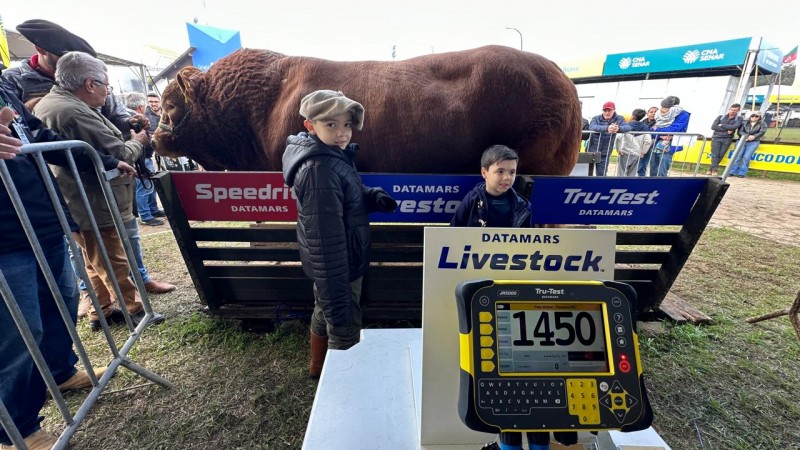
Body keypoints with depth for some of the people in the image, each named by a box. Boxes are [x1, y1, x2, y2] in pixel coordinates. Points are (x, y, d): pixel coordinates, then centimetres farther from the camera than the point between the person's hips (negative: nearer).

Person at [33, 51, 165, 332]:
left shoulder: (47, 104, 10)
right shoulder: (74, 113, -24)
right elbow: (118, 156, -21)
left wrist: (126, 138, 8)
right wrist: (137, 142, -3)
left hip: (75, 205, 10)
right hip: (95, 207, -10)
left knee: (96, 262, 19)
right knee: (114, 264, 3)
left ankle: (100, 312, 30)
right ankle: (134, 310, 17)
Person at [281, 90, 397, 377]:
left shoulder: (331, 155, 3)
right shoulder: (320, 170, -27)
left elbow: (350, 199, 15)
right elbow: (325, 240, -29)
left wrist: (373, 197, -7)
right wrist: (337, 298, -27)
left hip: (331, 263, 10)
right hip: (338, 266, -10)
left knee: (324, 313, 27)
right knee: (344, 331, 8)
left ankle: (319, 367, 51)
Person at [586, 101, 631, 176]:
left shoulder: (619, 119, -1)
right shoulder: (596, 118, -6)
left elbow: (628, 127, -17)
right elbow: (592, 127, -28)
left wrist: (619, 128, -39)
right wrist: (607, 128, -44)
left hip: (605, 154, 1)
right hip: (591, 150, -1)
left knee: (601, 175, 4)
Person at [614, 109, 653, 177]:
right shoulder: (645, 127, 5)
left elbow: (618, 137, -15)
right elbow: (648, 141, -3)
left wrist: (618, 149, -4)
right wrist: (643, 152, 7)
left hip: (625, 153, -3)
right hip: (636, 154, 3)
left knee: (622, 173, 1)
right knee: (631, 174, 9)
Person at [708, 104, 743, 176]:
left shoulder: (739, 119, 8)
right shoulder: (721, 117, 8)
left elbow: (734, 127, -11)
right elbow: (713, 127, -5)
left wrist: (722, 125, -6)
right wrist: (727, 130, -9)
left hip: (727, 139, 1)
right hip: (717, 137, -1)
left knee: (721, 155, -5)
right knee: (715, 154, -10)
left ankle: (711, 169, -2)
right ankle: (715, 170, -10)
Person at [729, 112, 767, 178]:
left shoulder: (762, 124, 14)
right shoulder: (745, 123, 17)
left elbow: (762, 132, -1)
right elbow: (740, 131, 6)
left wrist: (754, 136, -21)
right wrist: (746, 135, -14)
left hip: (753, 142, -1)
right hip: (742, 141, 1)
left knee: (746, 157, -12)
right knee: (737, 156, -10)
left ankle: (742, 173, -13)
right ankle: (732, 172, -10)